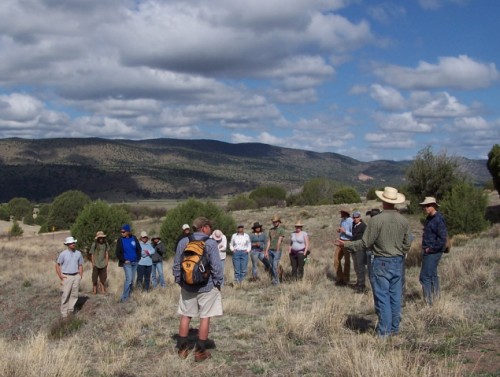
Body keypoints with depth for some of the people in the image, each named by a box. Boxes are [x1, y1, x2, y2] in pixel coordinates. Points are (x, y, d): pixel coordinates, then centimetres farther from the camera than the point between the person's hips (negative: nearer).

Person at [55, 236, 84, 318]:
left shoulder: (78, 253, 5)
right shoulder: (63, 254, -6)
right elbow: (57, 265, -1)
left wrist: (80, 276, 6)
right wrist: (60, 276, -6)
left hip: (76, 276, 4)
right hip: (67, 277, -4)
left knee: (74, 295, 6)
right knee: (65, 295, -3)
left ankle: (71, 311, 18)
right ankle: (64, 313, 4)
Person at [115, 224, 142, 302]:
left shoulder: (134, 238, 1)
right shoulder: (120, 240, -6)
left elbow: (139, 249, 11)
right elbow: (117, 252, -3)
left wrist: (138, 258, 3)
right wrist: (124, 260, -9)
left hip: (135, 262, 4)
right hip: (127, 263, -4)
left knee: (132, 280, 9)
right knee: (129, 279, -15)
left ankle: (128, 294, 23)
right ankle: (124, 297, -11)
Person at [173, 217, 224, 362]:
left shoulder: (183, 242, 1)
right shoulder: (210, 243, -13)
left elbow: (176, 265, 6)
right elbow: (216, 266, -13)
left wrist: (179, 281, 16)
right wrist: (218, 283, -1)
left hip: (187, 286, 4)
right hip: (207, 286, -4)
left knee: (186, 316, 14)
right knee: (205, 318, 4)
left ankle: (182, 348, 19)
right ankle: (200, 352, 7)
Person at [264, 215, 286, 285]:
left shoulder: (281, 230, -5)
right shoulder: (271, 230, 14)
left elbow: (279, 241, -11)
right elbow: (269, 241, 12)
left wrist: (277, 251, -15)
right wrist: (266, 251, 6)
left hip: (277, 251, -6)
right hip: (270, 250, 6)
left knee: (275, 266, -11)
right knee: (271, 267, 7)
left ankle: (276, 281, -3)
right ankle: (274, 279, 16)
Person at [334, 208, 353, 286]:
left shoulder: (351, 221, -16)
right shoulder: (342, 220, 10)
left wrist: (345, 231, -22)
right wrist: (339, 230, 3)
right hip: (340, 242, 8)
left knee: (347, 261, 4)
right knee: (336, 260, 5)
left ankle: (346, 280, 14)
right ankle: (340, 278, 15)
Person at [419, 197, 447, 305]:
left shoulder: (439, 219, -17)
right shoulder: (429, 218, 13)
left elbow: (442, 238, -22)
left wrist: (431, 248, -18)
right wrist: (424, 247, 15)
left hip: (433, 252, -10)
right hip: (427, 252, 10)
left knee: (425, 277, -11)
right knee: (432, 276, 15)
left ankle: (428, 302, -9)